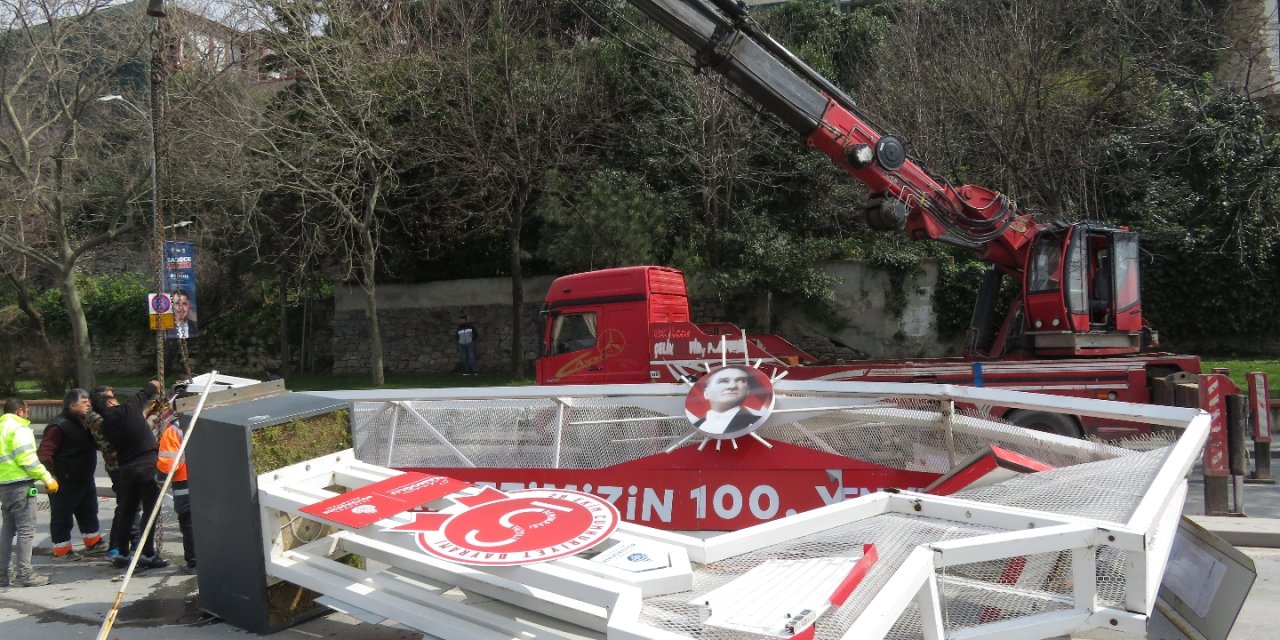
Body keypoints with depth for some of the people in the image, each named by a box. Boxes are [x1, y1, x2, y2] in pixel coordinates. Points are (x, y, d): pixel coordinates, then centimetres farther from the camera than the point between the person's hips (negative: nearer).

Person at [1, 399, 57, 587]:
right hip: (21, 484, -9)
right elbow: (27, 459, -18)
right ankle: (24, 573, -6)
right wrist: (47, 478, -14)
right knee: (26, 529, -5)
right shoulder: (19, 429, -10)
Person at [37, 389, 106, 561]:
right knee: (62, 515, 2)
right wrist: (53, 476, -25)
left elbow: (95, 444, 24)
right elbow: (44, 453, -25)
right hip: (65, 482, -10)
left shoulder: (82, 422, 10)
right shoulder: (59, 426, -21)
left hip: (84, 478, 10)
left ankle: (92, 542, 32)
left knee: (89, 512, 19)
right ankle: (61, 550, 12)